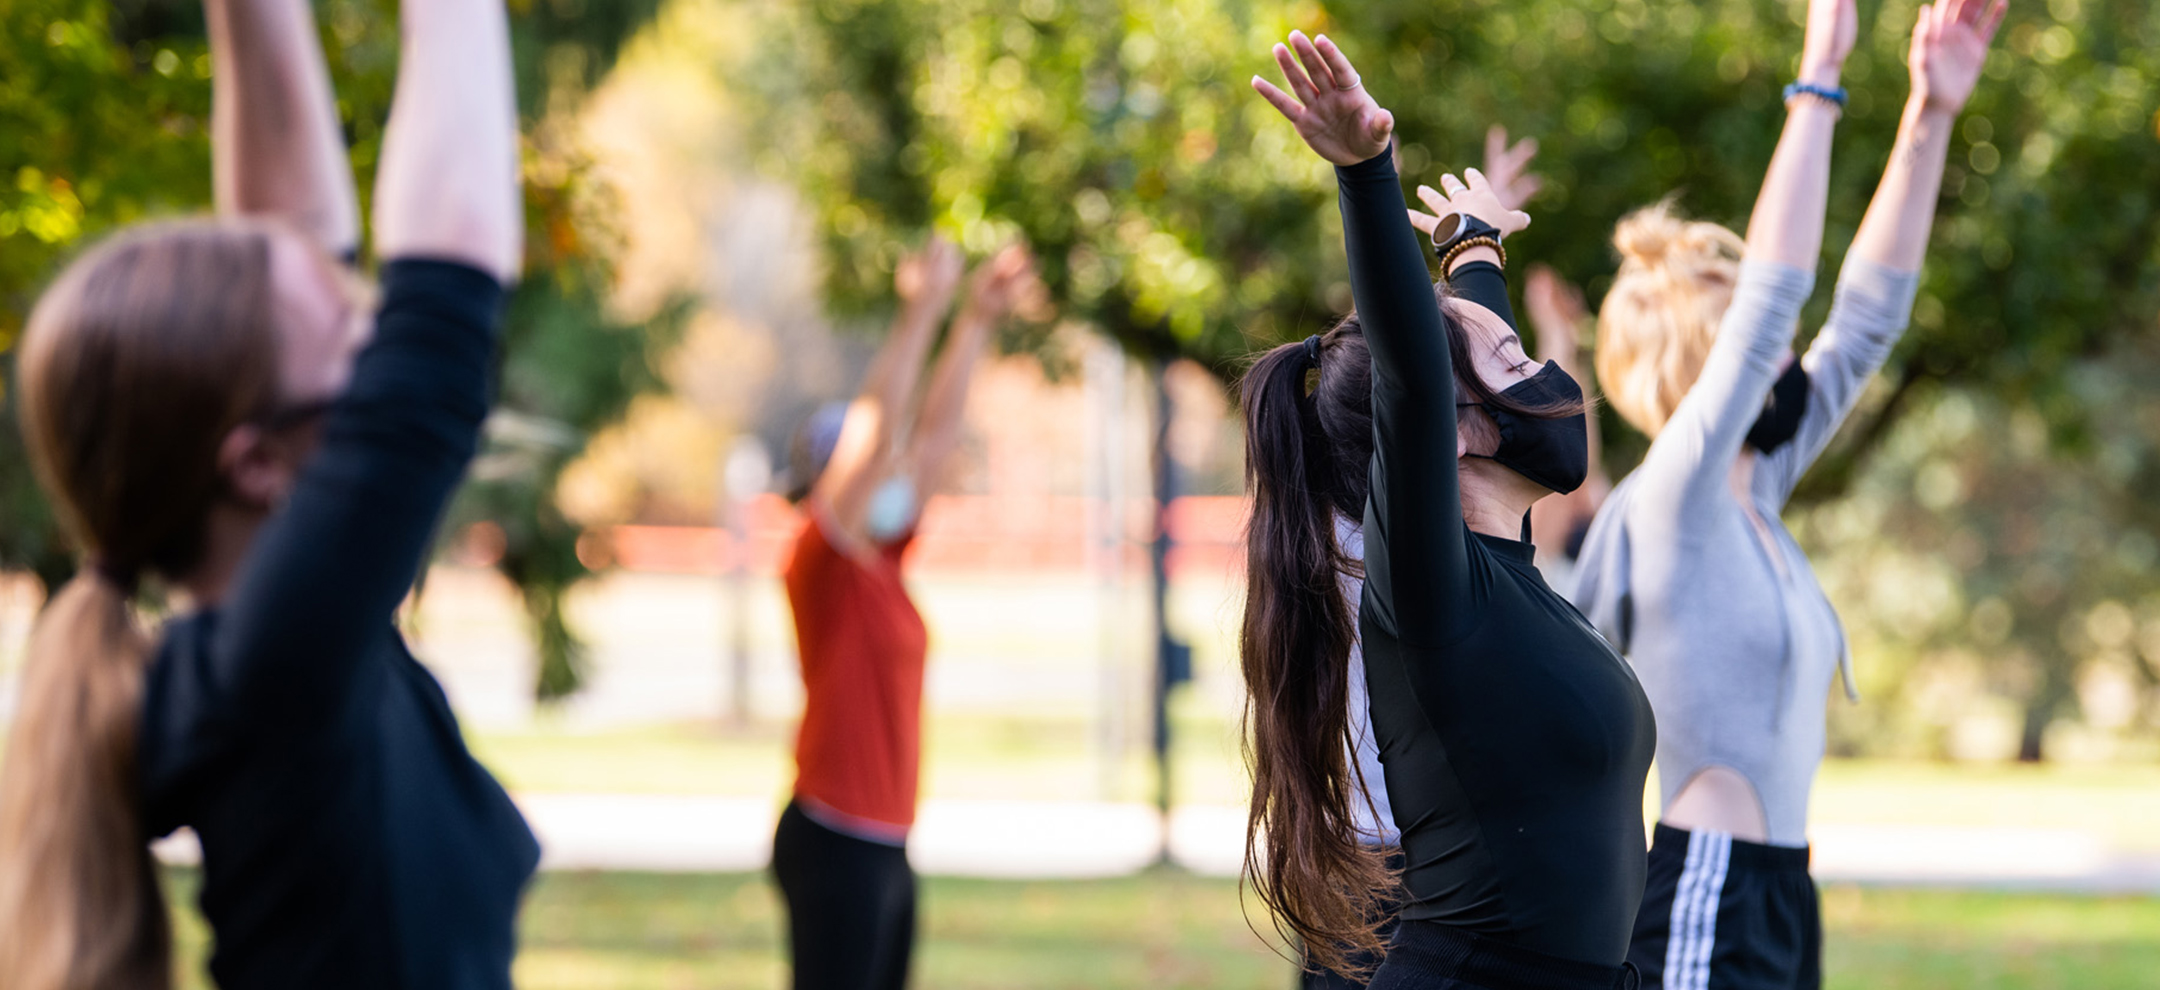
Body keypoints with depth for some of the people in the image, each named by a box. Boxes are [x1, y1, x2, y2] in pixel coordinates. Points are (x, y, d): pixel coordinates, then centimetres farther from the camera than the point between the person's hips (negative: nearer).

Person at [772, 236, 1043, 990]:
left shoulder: (880, 558, 11)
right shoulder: (824, 560, -10)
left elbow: (934, 431, 14)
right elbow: (880, 427, -20)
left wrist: (979, 321, 12)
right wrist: (921, 312, -22)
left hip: (883, 844, 9)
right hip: (835, 842, -9)